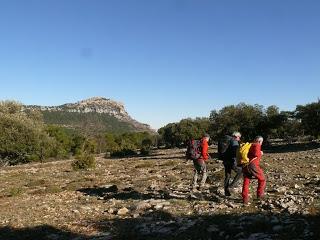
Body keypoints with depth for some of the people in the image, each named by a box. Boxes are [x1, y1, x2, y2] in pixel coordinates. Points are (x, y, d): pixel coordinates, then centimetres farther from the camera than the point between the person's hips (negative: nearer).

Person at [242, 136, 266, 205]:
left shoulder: (250, 145, 23)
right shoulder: (257, 145, -1)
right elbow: (256, 153, -17)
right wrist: (261, 153, 2)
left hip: (245, 165, 7)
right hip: (252, 165, -7)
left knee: (246, 182, 12)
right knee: (262, 179, 15)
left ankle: (245, 199, 10)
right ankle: (260, 194, 21)